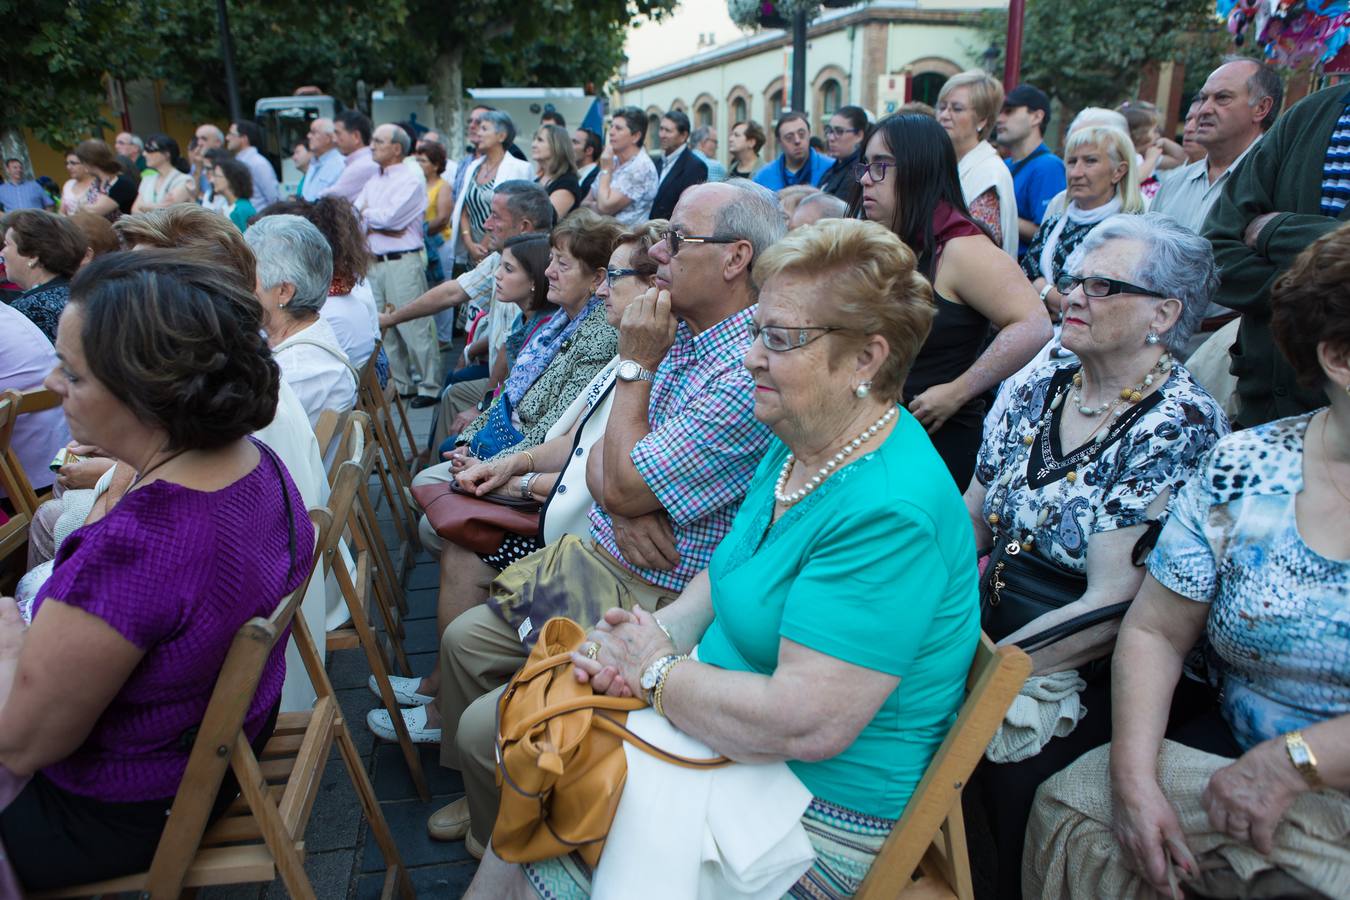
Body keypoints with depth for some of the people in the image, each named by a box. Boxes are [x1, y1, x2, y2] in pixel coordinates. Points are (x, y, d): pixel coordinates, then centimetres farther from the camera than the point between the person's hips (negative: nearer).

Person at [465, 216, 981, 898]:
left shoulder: (888, 514, -29)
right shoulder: (798, 447, 1)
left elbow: (804, 724, -32)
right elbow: (734, 571, 13)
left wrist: (656, 672, -18)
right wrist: (663, 630, -7)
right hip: (725, 727, 8)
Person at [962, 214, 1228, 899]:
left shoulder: (1181, 426, -12)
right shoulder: (1041, 388, 7)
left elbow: (1113, 606, -18)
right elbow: (972, 518, 10)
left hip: (1093, 670, -5)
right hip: (997, 614, 6)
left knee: (1013, 778, -27)